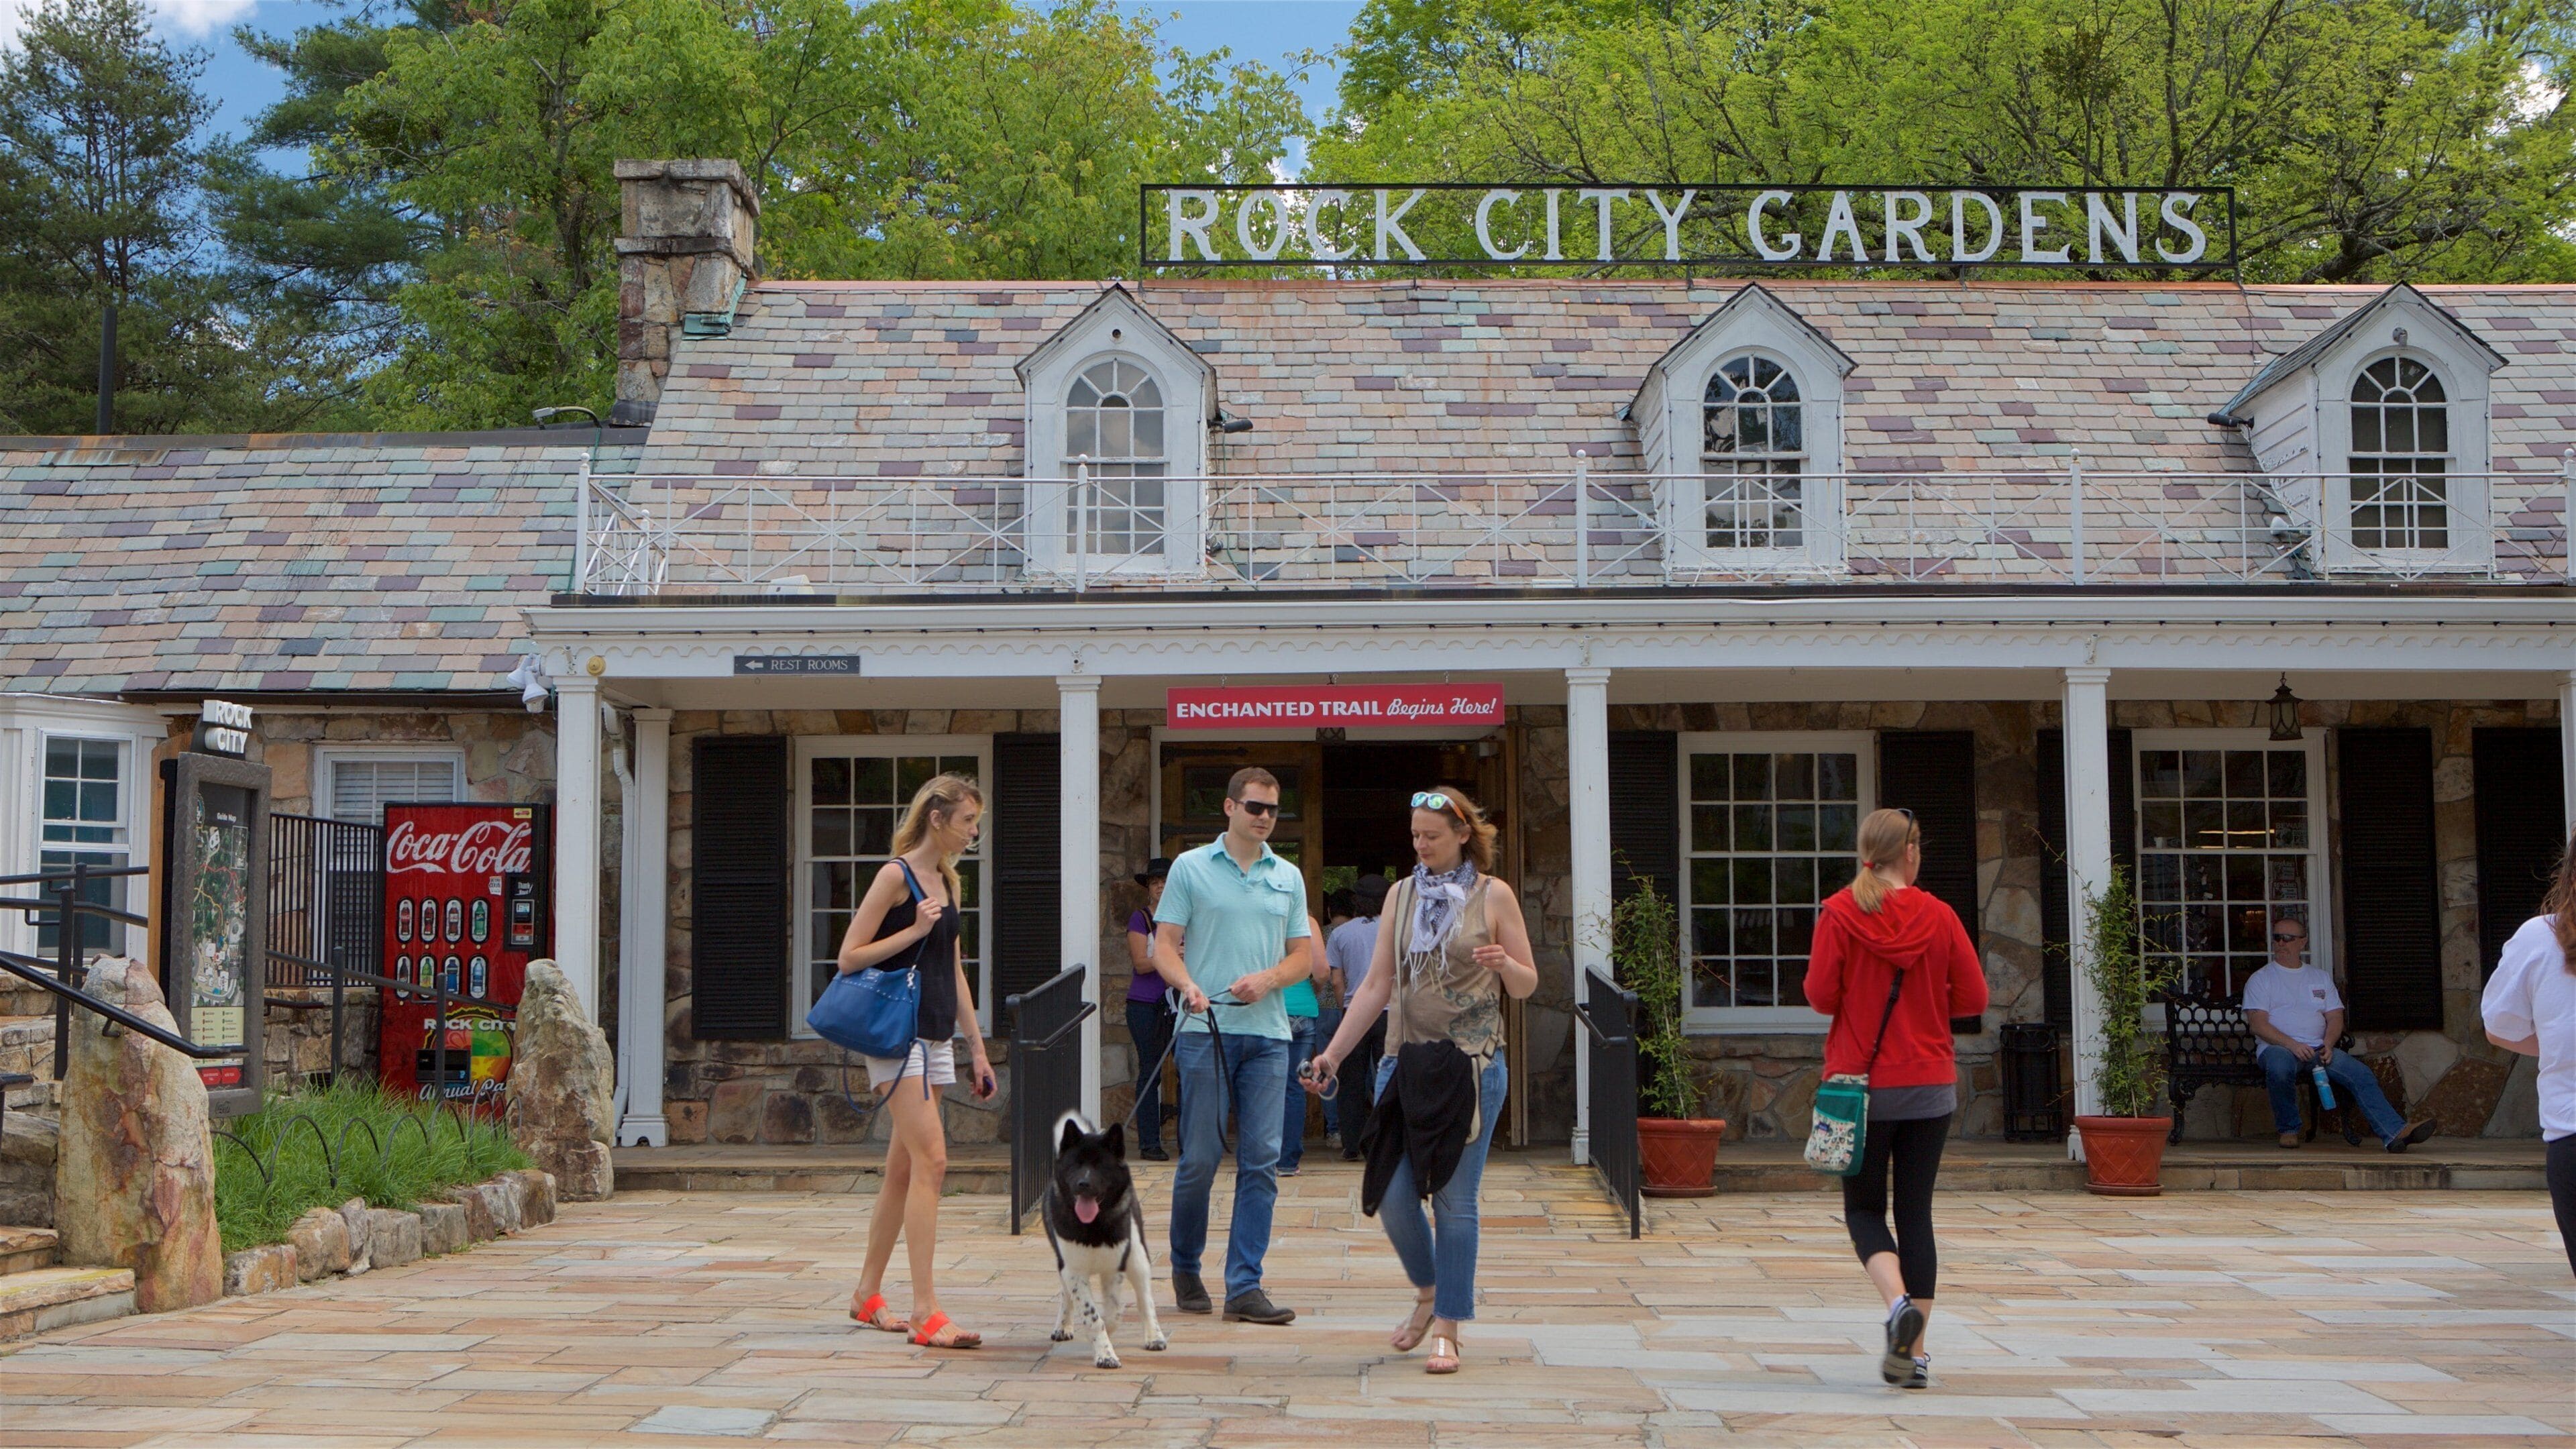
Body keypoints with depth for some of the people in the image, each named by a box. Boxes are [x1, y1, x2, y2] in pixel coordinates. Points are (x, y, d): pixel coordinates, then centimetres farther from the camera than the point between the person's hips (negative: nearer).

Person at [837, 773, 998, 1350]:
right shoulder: (895, 875, -9)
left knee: (904, 1169, 12)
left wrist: (977, 1048, 19)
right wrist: (915, 930, -17)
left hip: (937, 1037, 8)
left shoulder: (947, 881, 15)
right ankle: (926, 1312, -17)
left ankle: (868, 1295, 24)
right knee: (931, 1161, -15)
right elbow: (849, 957, -11)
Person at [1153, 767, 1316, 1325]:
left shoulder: (1289, 877, 14)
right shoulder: (1191, 868, 4)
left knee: (1262, 1160, -2)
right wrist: (1189, 986, -18)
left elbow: (1301, 957, 14)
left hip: (1267, 1033, 3)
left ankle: (1245, 1287, 1)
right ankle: (1185, 1268, 21)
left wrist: (1267, 979, -6)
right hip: (1205, 1029, -3)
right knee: (1200, 1158, -1)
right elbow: (1165, 945, 1)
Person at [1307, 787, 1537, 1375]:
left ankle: (1447, 1330, 7)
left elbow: (1527, 986, 3)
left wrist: (1504, 964, -19)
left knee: (1455, 1200, -3)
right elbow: (1376, 986, 12)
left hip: (1472, 1065, -3)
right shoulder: (1403, 894, 11)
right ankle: (1429, 1291, 26)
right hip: (1406, 1061, 4)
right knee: (1391, 1194, -1)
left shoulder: (1493, 896, 1)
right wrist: (1332, 1054, 7)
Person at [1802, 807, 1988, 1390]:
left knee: (1864, 1209, 10)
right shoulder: (1939, 916, -2)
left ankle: (1899, 1300, -18)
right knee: (1916, 1213, 8)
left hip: (1861, 1083, -1)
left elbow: (1820, 996, -9)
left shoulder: (1839, 913, -7)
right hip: (1930, 1085, 2)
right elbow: (1973, 997, -1)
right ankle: (1914, 1352, 6)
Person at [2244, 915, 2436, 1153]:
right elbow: (2258, 1025, -4)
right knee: (2280, 1066, -40)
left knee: (2361, 1074, -22)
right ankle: (2288, 1130, -19)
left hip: (2317, 1050, 4)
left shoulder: (2321, 977, 22)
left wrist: (2327, 1045, -9)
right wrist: (2292, 1044, -20)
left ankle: (2395, 1133, -33)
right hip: (2277, 1047, -4)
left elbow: (2335, 1017, 14)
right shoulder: (2260, 979, 9)